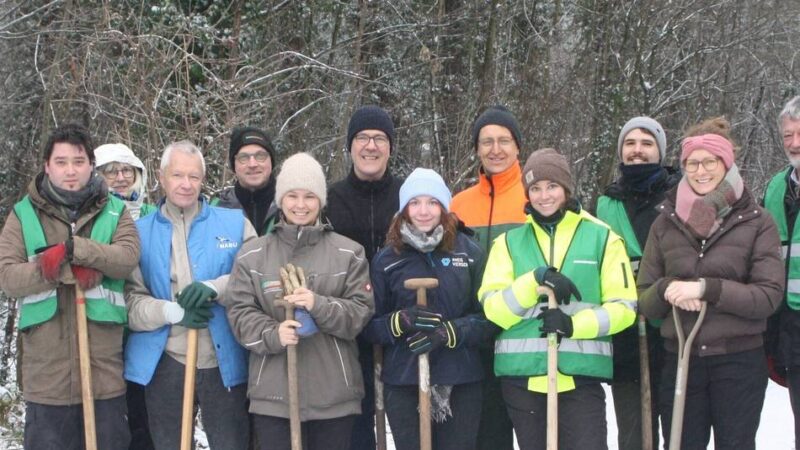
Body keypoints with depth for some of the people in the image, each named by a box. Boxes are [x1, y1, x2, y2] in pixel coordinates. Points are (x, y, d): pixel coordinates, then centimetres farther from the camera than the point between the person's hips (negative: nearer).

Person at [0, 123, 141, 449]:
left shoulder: (114, 211, 8)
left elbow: (127, 258, -10)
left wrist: (73, 248, -22)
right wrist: (71, 270, -17)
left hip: (104, 367, 1)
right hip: (47, 370, 0)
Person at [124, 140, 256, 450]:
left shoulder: (235, 223, 6)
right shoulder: (140, 232, 6)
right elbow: (130, 300, -2)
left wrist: (215, 288, -19)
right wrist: (172, 311, -19)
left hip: (224, 364, 0)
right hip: (164, 365, 1)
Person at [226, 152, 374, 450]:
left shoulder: (349, 253, 4)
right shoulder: (252, 255, 6)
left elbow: (362, 310, -2)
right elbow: (239, 312, 1)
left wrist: (319, 305, -20)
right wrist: (273, 335, -18)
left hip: (334, 394, 0)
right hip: (272, 393, 0)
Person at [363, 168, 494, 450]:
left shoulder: (469, 252, 2)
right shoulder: (386, 259, 3)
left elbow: (489, 315, 0)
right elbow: (370, 327, 3)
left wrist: (449, 332, -16)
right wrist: (401, 321, -17)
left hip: (461, 383, 0)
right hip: (403, 384, 0)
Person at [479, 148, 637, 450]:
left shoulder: (602, 238, 5)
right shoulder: (509, 242, 9)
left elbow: (623, 307, 0)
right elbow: (493, 309, -3)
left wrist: (576, 325, -16)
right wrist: (536, 280, -19)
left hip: (580, 375, -2)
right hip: (522, 376, 2)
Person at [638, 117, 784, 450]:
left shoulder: (756, 222, 0)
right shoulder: (666, 222, 6)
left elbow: (769, 296, -8)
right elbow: (644, 300, 7)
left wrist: (707, 288, -19)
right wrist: (666, 289, -15)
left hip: (739, 362, -2)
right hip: (680, 360, 2)